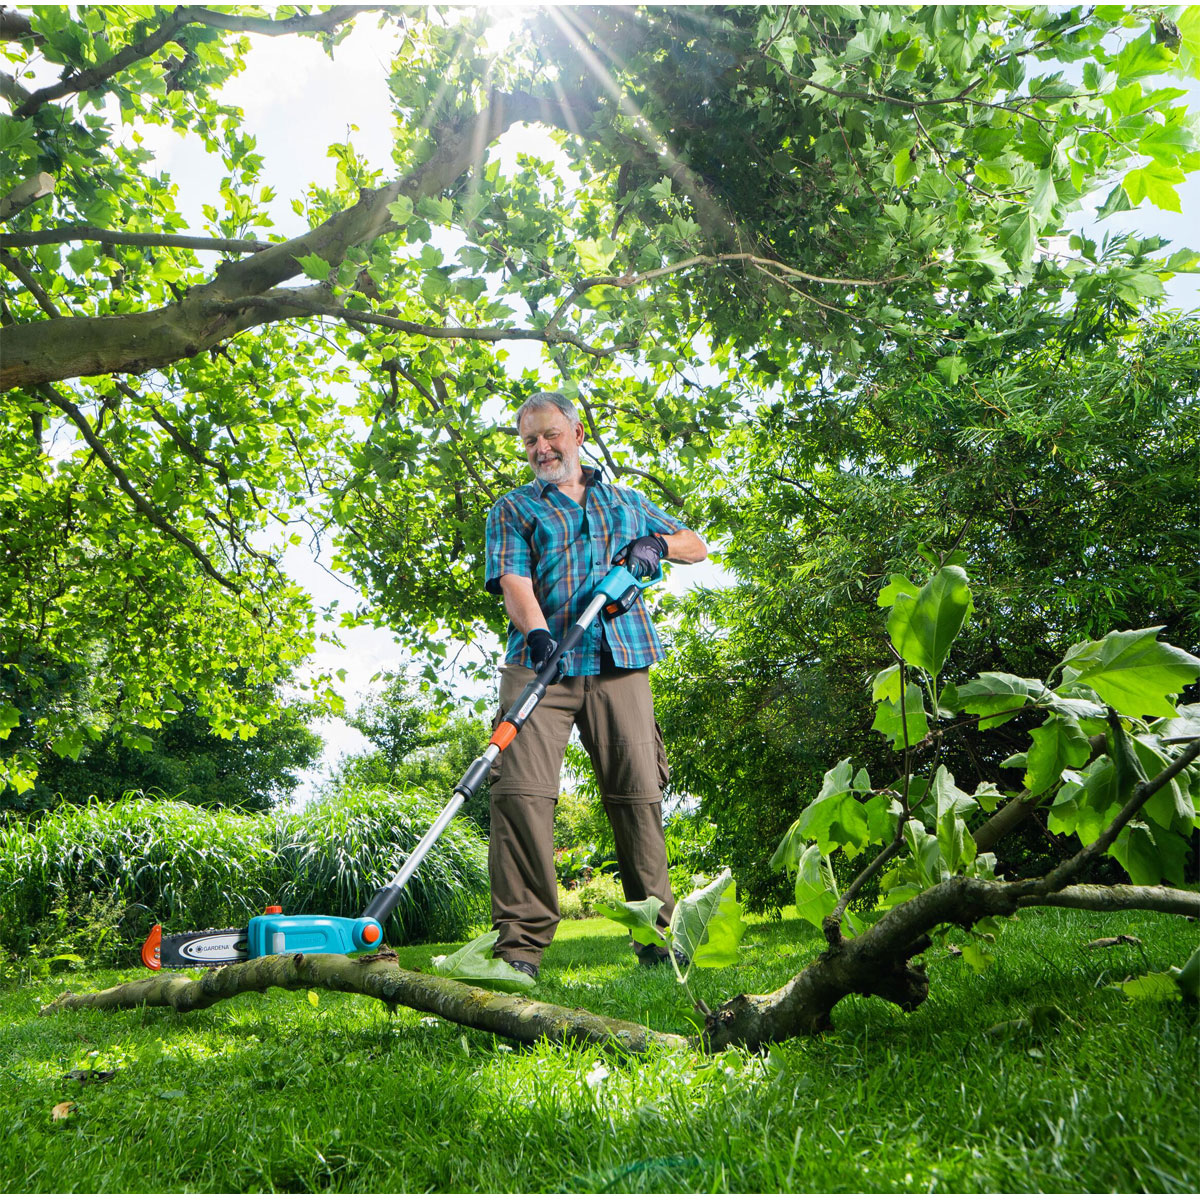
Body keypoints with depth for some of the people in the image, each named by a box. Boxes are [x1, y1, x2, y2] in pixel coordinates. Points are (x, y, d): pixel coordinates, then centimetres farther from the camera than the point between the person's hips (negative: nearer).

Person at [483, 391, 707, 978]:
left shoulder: (627, 502, 25)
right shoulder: (512, 509, 16)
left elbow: (697, 546, 28)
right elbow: (512, 581, -2)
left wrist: (658, 543, 5)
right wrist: (536, 632, -22)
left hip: (619, 664, 2)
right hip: (540, 664, -1)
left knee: (638, 792, -2)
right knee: (521, 791, -14)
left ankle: (657, 934, 10)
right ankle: (520, 943, -9)